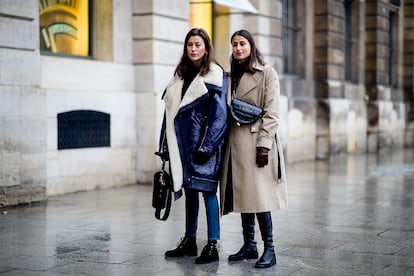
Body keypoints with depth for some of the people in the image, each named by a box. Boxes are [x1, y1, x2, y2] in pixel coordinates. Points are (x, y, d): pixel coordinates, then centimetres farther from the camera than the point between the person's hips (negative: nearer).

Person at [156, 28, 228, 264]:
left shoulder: (216, 76, -5)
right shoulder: (181, 75, 15)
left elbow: (219, 115, -11)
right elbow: (171, 110, 14)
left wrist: (206, 146, -17)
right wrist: (166, 145, 10)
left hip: (204, 142, -6)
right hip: (183, 142, 6)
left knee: (207, 190, -5)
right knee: (189, 190, 13)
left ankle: (212, 246, -1)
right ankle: (189, 241, 22)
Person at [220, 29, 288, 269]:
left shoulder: (267, 73, -2)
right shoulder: (232, 75, 17)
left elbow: (272, 113, -8)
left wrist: (264, 144, -16)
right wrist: (226, 141, 10)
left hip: (256, 142, -6)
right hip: (236, 142, 6)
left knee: (259, 195, -10)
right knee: (242, 195, 8)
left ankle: (269, 250, -4)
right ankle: (249, 245, 16)